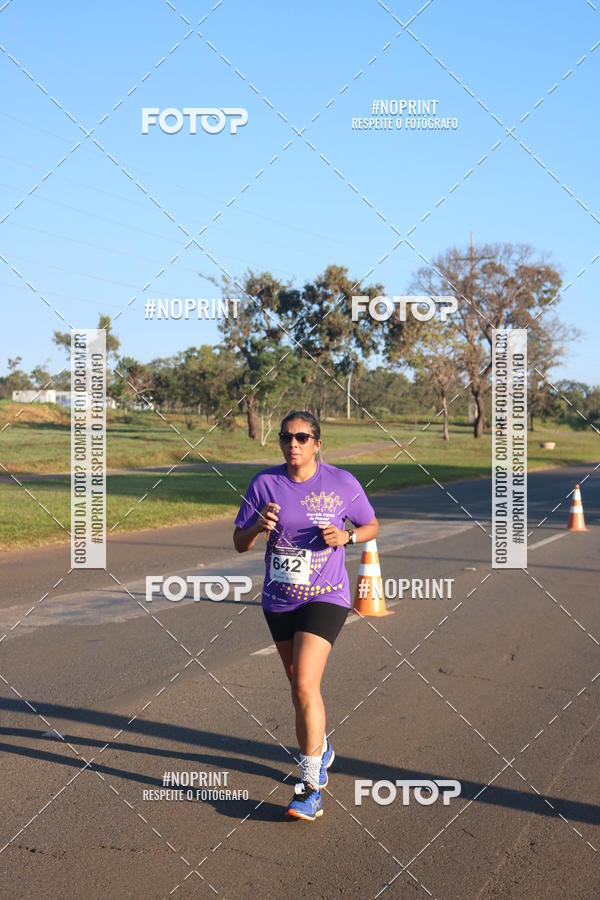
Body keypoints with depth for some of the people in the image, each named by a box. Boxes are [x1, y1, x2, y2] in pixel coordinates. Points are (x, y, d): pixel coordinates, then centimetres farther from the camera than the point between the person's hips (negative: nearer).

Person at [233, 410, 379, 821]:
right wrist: (260, 526, -22)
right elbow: (240, 543, 0)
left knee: (305, 685, -17)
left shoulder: (343, 483, -8)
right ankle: (320, 749, 45)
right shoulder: (264, 483, -4)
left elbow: (372, 527, 7)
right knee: (300, 686, 18)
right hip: (279, 600, 4)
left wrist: (346, 536, -14)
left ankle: (312, 788, -10)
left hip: (326, 598, -4)